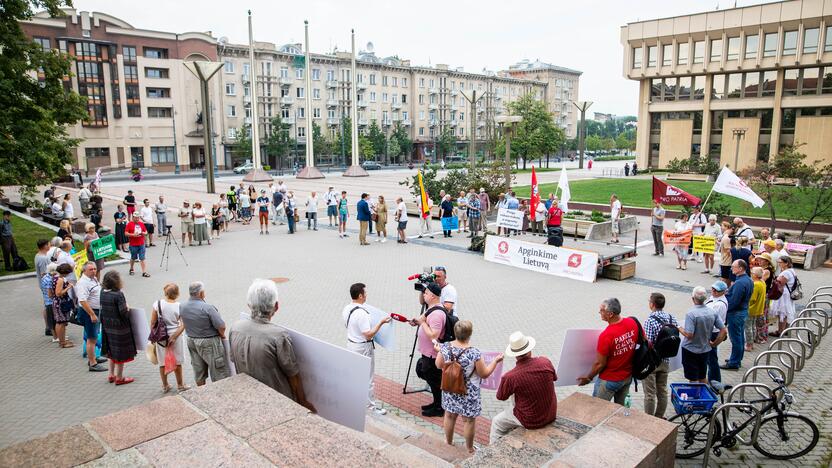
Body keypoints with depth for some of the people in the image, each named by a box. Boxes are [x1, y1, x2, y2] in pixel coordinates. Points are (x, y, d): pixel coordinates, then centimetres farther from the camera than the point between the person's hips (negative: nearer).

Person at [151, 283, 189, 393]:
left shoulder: (157, 304, -9)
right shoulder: (180, 307, -12)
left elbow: (152, 323, -5)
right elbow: (183, 325, -17)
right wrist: (174, 337, -13)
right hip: (175, 336, -1)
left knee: (162, 362, 15)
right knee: (177, 362, 13)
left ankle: (165, 386, 26)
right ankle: (180, 385, 25)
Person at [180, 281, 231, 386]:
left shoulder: (182, 307, -4)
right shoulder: (207, 307, -24)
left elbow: (184, 323, 10)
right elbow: (221, 326, -22)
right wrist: (222, 335, -2)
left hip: (191, 341, 7)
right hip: (209, 343, -7)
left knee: (198, 372, 20)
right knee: (219, 373, 4)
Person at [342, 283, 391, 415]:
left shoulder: (346, 309, -1)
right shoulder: (361, 313, -29)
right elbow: (368, 334, -27)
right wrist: (381, 322, -23)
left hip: (351, 343, 9)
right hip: (363, 348, -9)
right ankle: (371, 405, 16)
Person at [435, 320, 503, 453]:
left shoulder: (445, 347, -16)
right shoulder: (475, 354, -28)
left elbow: (439, 365, -1)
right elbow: (485, 374, -15)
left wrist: (439, 351, 16)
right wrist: (496, 361, -4)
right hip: (468, 393, -4)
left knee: (449, 416, 23)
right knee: (469, 420, 15)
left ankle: (448, 443, 43)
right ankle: (469, 449, 33)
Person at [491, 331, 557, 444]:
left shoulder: (510, 376, -27)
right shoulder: (545, 362, -16)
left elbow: (501, 397, -7)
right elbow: (554, 378, 6)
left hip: (531, 421, -5)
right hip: (551, 415, 5)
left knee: (496, 422, 19)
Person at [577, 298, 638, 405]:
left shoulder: (606, 335, -30)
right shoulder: (632, 323, -13)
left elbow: (600, 364, -20)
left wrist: (589, 377, -4)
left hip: (610, 380, -6)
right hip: (628, 376, 6)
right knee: (620, 407, 22)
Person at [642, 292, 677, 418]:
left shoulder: (650, 320, -22)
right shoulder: (672, 318, -1)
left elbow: (648, 343, -23)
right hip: (665, 361, 6)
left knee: (650, 393, 5)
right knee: (662, 391, 18)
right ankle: (660, 417, 30)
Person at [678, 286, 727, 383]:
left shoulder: (691, 314, -23)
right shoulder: (713, 312, -4)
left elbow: (689, 335, -26)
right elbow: (724, 331, -2)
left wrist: (680, 329, -8)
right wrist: (714, 344, 7)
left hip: (691, 350, -6)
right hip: (705, 350, 6)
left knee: (693, 379, 7)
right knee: (703, 377, 21)